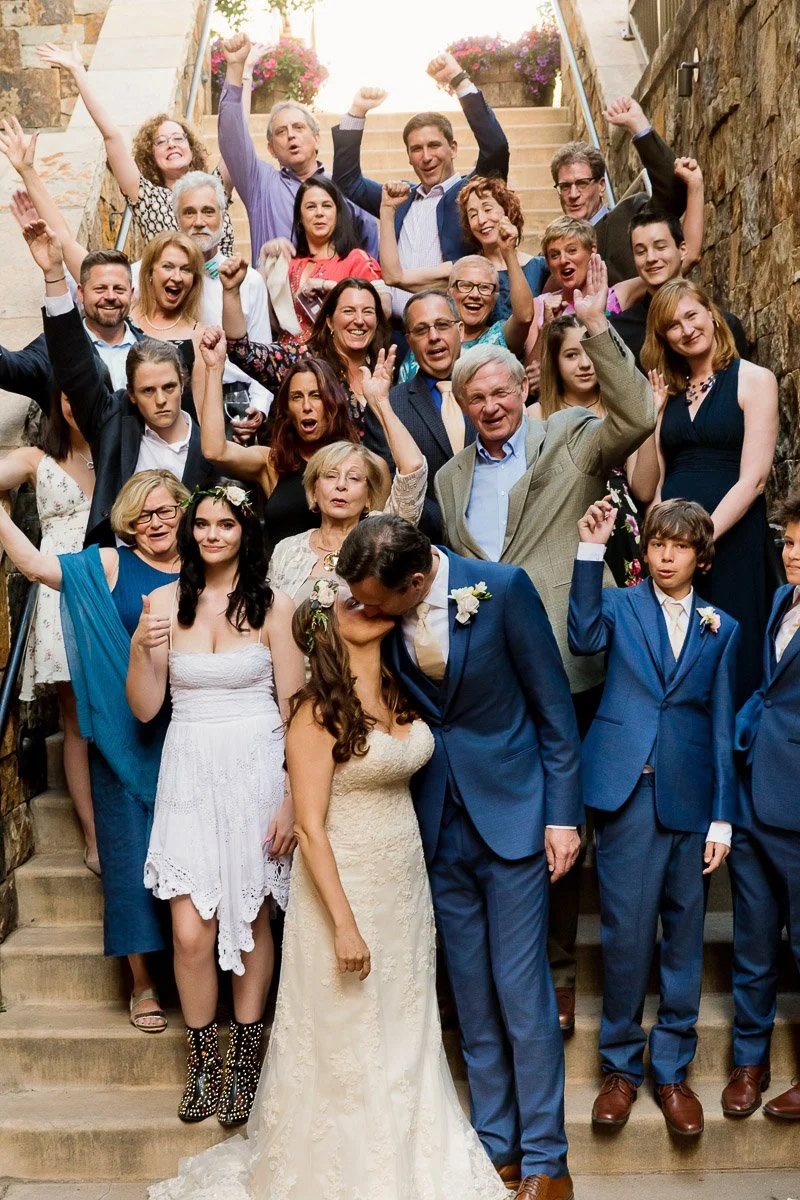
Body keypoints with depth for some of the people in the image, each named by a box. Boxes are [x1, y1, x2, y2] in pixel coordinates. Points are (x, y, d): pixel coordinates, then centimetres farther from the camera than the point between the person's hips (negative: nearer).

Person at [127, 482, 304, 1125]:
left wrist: (293, 798, -8)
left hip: (256, 770, -2)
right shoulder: (166, 602, 3)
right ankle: (202, 1058, 22)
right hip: (189, 774, 2)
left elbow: (294, 708, -3)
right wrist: (141, 648, -15)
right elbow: (145, 708, 3)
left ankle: (244, 1057, 28)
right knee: (190, 931, -1)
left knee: (250, 921, 8)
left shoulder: (273, 606, -4)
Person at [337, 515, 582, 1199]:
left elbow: (553, 703, -9)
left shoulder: (503, 588, -17)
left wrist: (564, 815, -9)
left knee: (521, 991, 1)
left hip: (512, 814, -4)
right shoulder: (379, 611, -7)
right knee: (472, 995, 12)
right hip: (439, 826, 4)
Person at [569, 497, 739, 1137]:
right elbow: (584, 637, -14)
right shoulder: (620, 604, 8)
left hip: (690, 796, 2)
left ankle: (672, 1070, 23)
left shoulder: (722, 628, 12)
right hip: (628, 790, -2)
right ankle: (621, 1066, 18)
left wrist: (723, 817, 4)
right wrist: (591, 550, -18)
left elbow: (723, 725, 9)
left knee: (683, 937, 8)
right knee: (626, 933, 0)